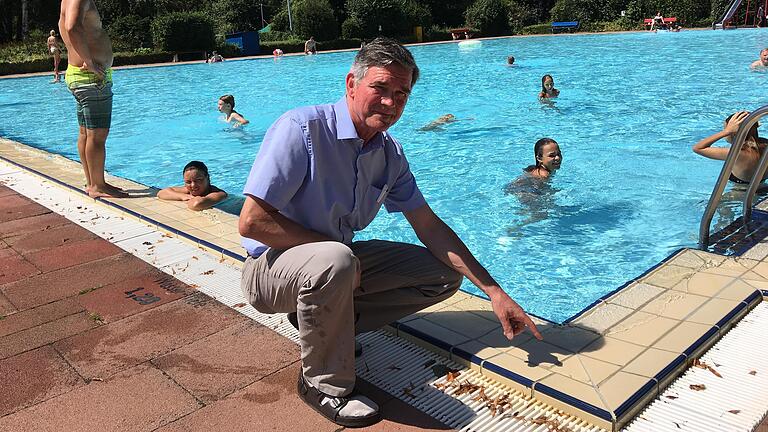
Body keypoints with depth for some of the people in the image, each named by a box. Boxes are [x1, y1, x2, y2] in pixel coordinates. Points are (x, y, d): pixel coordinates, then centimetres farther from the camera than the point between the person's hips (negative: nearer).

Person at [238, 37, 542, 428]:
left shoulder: (390, 154, -1)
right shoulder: (301, 129, -22)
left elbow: (430, 227, 2)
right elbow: (252, 222, -25)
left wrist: (494, 292, -3)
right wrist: (332, 248, -20)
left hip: (339, 259, 7)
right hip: (272, 268, -6)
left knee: (445, 274, 1)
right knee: (335, 259, -40)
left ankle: (323, 322, -1)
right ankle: (325, 385, -14)